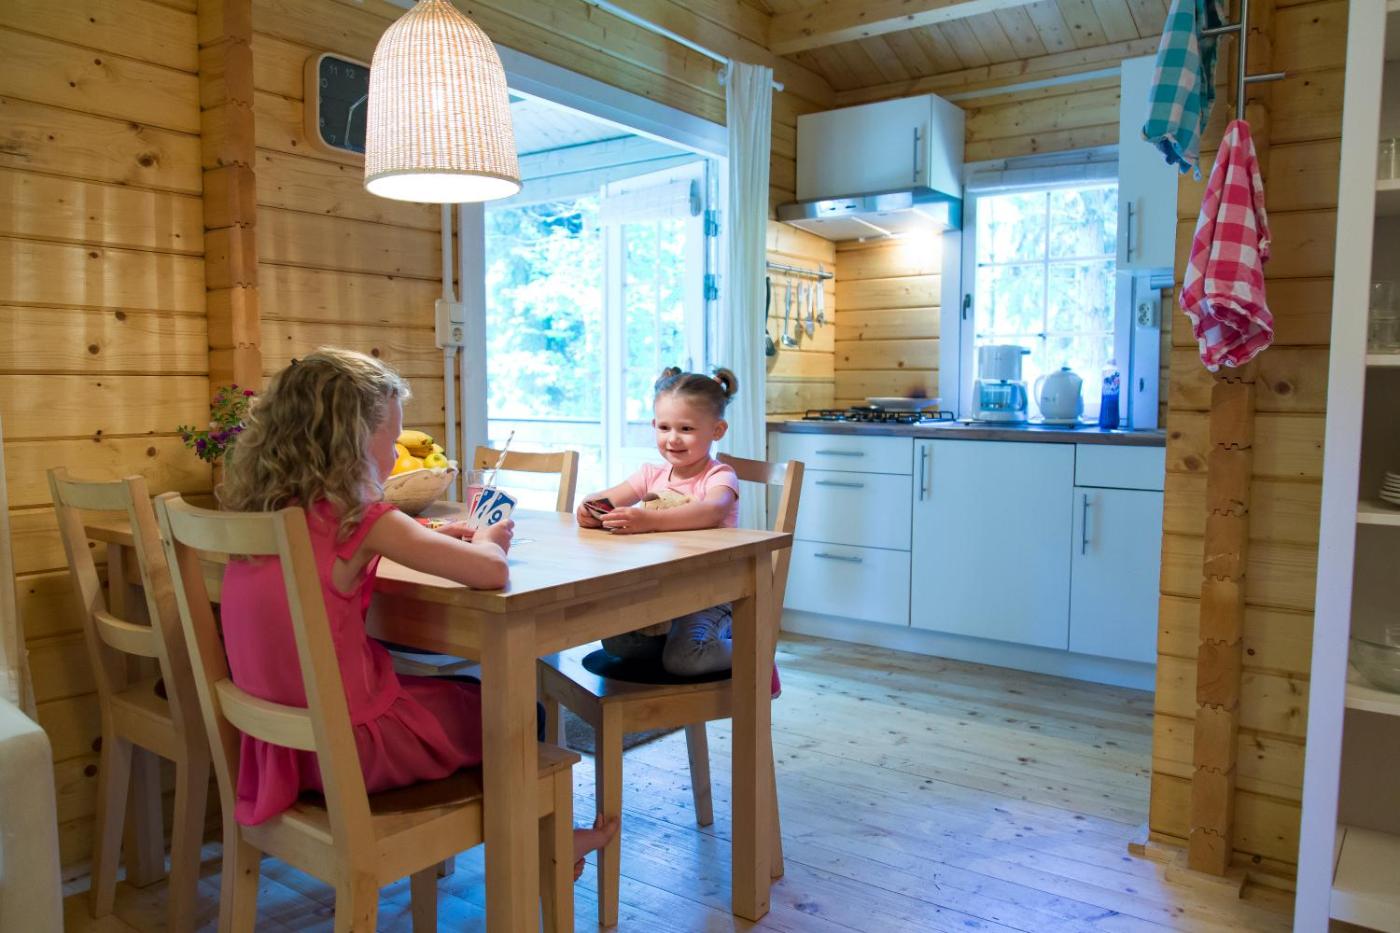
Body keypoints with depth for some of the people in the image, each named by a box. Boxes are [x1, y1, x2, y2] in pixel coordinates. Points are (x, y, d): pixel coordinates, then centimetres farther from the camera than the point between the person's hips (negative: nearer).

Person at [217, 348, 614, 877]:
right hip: (345, 749, -7)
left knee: (461, 691, 25)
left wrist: (432, 538, 7)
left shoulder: (260, 510, -1)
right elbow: (492, 572, -25)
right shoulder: (360, 519, -22)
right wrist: (484, 542, -2)